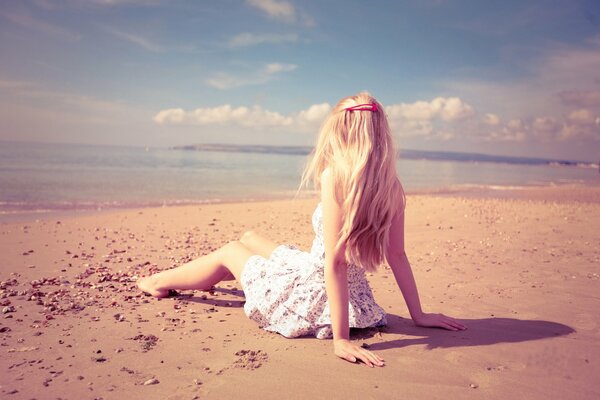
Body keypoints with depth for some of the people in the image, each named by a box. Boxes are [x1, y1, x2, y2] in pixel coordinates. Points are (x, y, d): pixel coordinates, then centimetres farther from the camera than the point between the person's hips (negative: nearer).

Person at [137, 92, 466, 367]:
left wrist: (340, 337, -22)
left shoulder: (336, 176, -25)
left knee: (231, 251, 20)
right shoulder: (390, 186, -4)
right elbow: (397, 256, -1)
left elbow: (336, 262, -26)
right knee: (249, 238, 27)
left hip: (311, 297, -7)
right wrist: (418, 315, 9)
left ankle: (159, 282, 46)